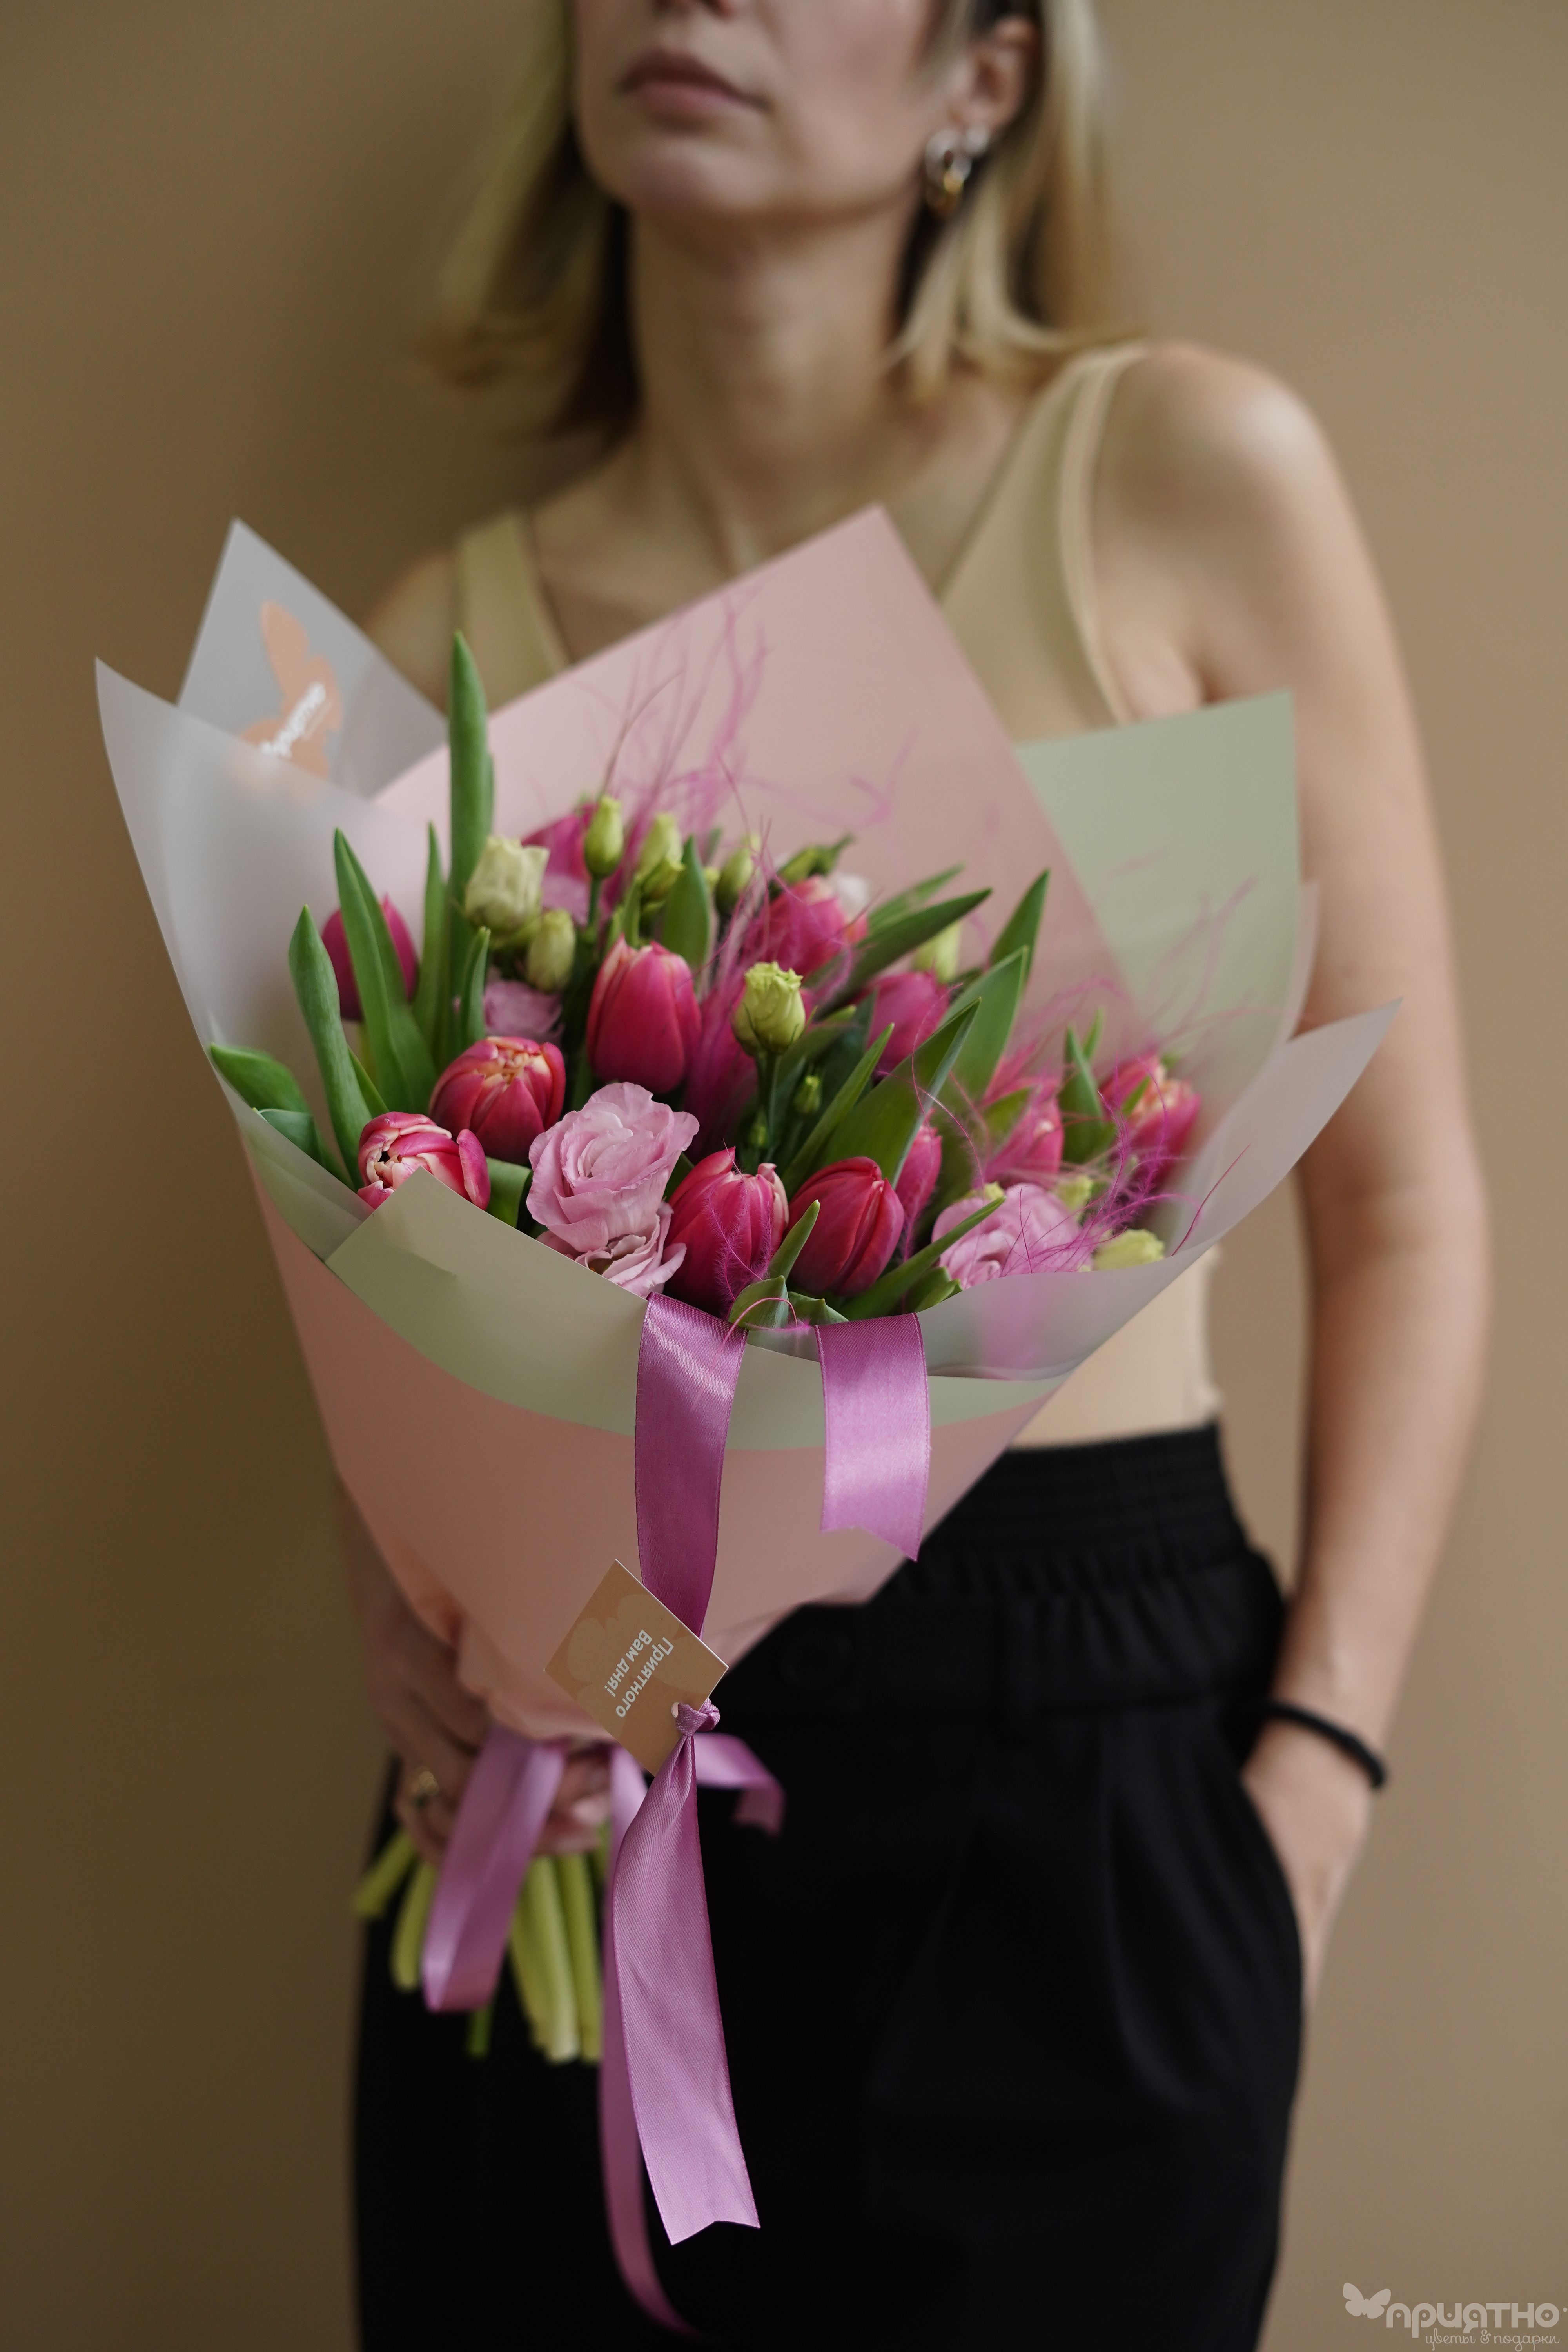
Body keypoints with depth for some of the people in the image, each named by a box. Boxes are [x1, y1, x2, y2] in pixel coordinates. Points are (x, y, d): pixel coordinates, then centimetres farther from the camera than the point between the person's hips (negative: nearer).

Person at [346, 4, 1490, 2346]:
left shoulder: (1189, 477, -6)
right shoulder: (448, 633, 2)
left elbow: (1402, 1204, -2)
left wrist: (1315, 1776, -9)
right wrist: (403, 1594, -5)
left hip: (1077, 1783, -2)